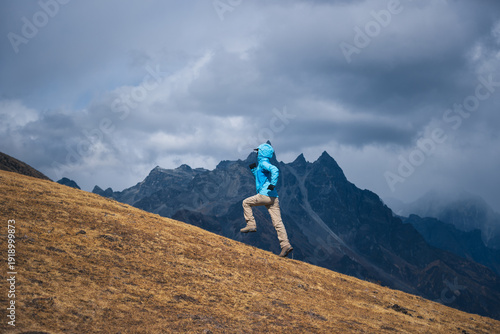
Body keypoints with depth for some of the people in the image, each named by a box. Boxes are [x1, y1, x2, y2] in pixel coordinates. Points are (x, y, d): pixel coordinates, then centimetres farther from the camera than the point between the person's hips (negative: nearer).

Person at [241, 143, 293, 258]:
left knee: (246, 203, 12)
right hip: (274, 198, 9)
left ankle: (251, 224, 6)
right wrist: (254, 169, 32)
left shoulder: (263, 163, -2)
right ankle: (285, 245, -10)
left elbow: (275, 170, -22)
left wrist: (273, 184, -25)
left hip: (265, 195, -9)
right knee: (277, 222, 0)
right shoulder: (264, 164, 26)